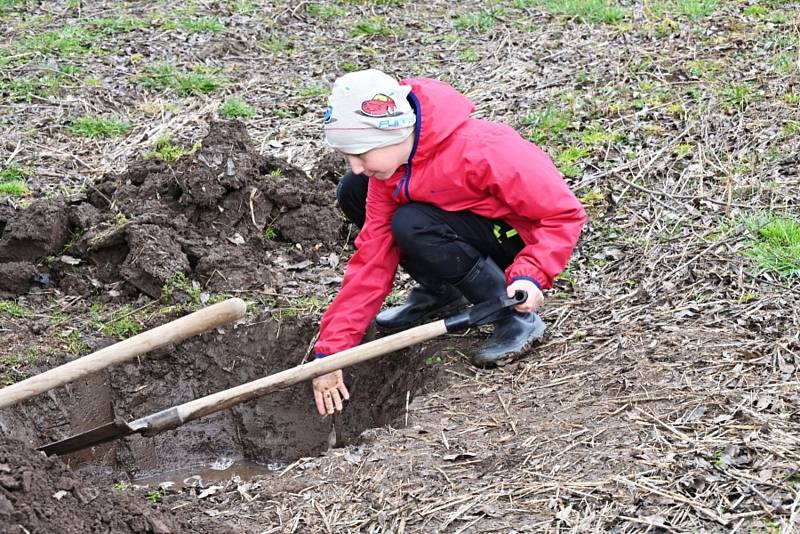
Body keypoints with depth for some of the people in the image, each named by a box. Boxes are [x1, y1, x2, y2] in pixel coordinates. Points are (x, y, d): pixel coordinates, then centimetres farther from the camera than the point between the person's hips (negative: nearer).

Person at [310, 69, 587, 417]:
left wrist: (530, 275, -38)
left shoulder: (479, 151, -32)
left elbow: (565, 214, -26)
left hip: (525, 240, -8)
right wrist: (329, 352, -11)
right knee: (353, 192, -3)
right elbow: (372, 258, -7)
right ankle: (439, 293, 10)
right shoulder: (388, 170, -9)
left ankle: (517, 320, -18)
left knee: (412, 226, -32)